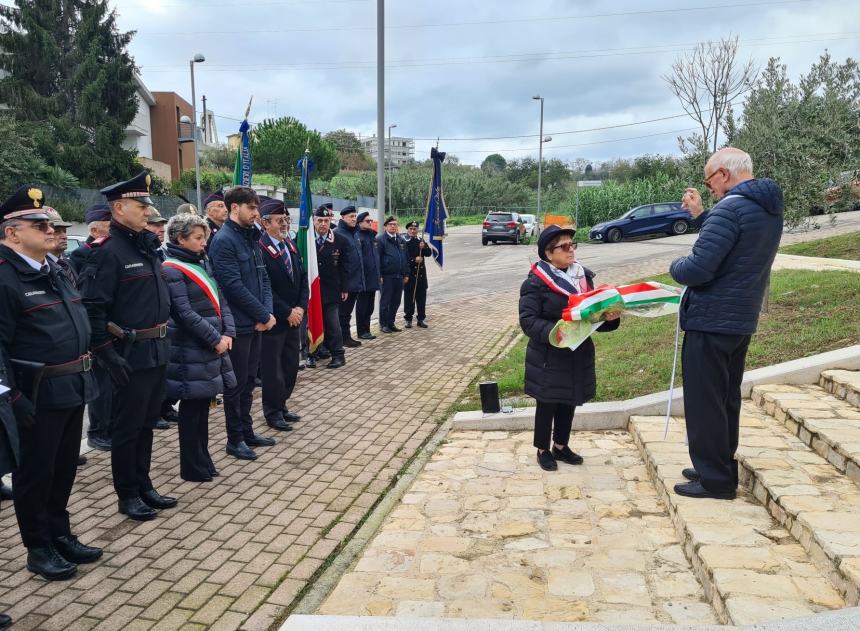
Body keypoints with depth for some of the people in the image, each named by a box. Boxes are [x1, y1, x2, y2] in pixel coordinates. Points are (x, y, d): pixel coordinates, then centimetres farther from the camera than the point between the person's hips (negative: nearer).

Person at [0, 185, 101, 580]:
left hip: (73, 387, 8)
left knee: (65, 468, 18)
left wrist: (85, 375, 17)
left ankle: (61, 536, 33)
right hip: (39, 395, -8)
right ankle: (39, 549, 23)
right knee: (35, 472, 8)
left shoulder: (56, 272, 12)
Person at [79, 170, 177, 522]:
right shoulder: (107, 252, -15)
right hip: (132, 355, -8)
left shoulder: (147, 245, 10)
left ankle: (144, 486, 31)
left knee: (147, 423, 17)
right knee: (128, 427, 5)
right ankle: (127, 495, 19)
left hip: (157, 350, 8)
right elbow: (92, 309, -19)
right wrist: (108, 354, -21)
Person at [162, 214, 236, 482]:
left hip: (211, 348, 8)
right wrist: (216, 340, -16)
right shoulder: (171, 271, -12)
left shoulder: (203, 263, 13)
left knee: (202, 405, 14)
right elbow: (185, 314, -18)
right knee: (191, 409, 2)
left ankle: (203, 461, 25)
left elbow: (220, 300, 11)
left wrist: (228, 334, -3)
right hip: (190, 352, -8)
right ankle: (192, 468, 13)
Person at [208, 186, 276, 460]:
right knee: (236, 383, 3)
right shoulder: (223, 240, -15)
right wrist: (264, 315, -15)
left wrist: (268, 312, -4)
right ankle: (235, 439, 14)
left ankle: (247, 432, 27)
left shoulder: (251, 238, 11)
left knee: (249, 380, 16)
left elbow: (263, 278, 12)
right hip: (238, 324, -8)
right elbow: (233, 286, -21)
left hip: (256, 323, 8)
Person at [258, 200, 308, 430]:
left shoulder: (291, 245, 9)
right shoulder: (260, 249, -16)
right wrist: (287, 313, -15)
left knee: (291, 366, 14)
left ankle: (281, 406, 29)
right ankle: (273, 413, 19)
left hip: (293, 318, 7)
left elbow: (302, 278, 11)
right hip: (273, 321, -7)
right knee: (273, 369, 4)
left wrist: (301, 307, -2)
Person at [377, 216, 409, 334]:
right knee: (385, 301, 2)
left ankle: (391, 323, 22)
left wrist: (406, 274, 13)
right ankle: (383, 324, 10)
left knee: (396, 302, 11)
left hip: (399, 276, 6)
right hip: (387, 277, -6)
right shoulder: (380, 240, -6)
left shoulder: (401, 240, 15)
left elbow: (405, 258, 18)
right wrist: (379, 275, -15)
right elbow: (377, 259, -10)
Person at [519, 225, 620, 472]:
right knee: (547, 404, 7)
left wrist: (609, 317, -11)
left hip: (578, 354, 6)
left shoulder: (584, 276, 6)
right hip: (549, 356, -6)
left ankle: (561, 446, 34)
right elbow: (528, 321, -19)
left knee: (569, 402, 16)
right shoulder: (535, 282, -14)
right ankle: (543, 450, 24)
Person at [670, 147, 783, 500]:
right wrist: (701, 216, 17)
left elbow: (697, 270, -26)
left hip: (711, 321, -9)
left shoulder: (730, 208, -20)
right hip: (741, 320, 10)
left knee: (704, 402, 0)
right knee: (726, 398, 18)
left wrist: (676, 266, -5)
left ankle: (715, 480, 8)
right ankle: (722, 468, 29)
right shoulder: (769, 210, 10)